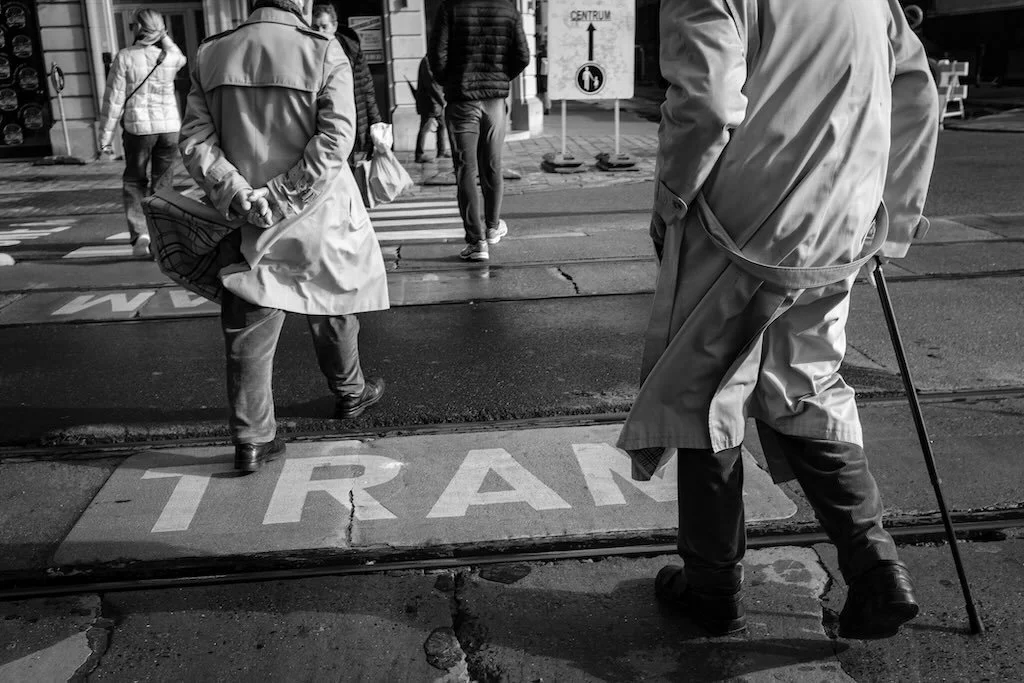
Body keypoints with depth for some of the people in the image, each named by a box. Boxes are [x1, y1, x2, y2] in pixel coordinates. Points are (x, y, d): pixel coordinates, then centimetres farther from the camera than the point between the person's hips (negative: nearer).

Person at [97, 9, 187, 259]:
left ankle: (139, 233, -1)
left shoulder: (124, 57, -6)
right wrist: (163, 36, 12)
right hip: (170, 126, 2)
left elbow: (113, 100, -6)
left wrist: (105, 135, 1)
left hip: (138, 127, -2)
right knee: (161, 183, 11)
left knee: (134, 182, 15)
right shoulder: (170, 58, 0)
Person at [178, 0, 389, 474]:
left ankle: (251, 439, 10)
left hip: (245, 220, 2)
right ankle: (349, 392, 39)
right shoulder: (325, 53, -8)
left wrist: (237, 194, -11)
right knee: (333, 305, 20)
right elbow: (335, 140, -18)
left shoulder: (210, 54, 3)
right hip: (318, 218, -2)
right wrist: (280, 198, -18)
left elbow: (195, 140, -4)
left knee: (248, 329, 6)